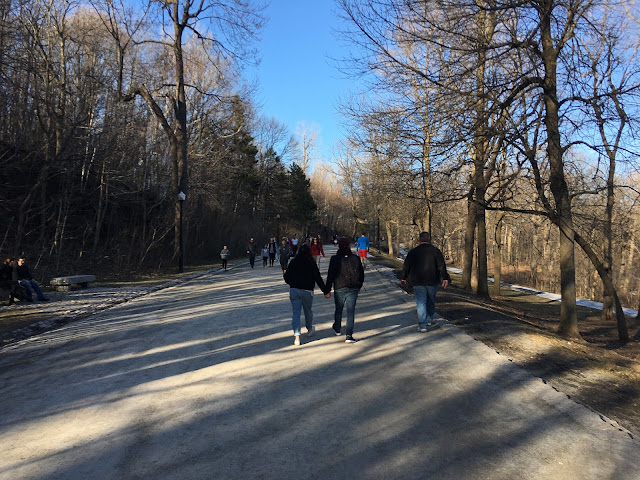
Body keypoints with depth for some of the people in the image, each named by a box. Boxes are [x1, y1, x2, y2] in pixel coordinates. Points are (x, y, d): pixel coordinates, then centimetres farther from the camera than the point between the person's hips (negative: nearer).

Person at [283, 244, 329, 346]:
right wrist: (326, 291, -5)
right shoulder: (311, 263, -6)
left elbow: (286, 277, 7)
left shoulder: (293, 262, 4)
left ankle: (296, 336, -12)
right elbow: (318, 278, -9)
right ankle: (309, 329, 42)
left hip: (294, 290, 2)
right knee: (308, 310, 19)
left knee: (295, 312, 0)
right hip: (307, 291, -2)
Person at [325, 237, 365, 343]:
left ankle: (337, 329, 40)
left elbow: (330, 276, -8)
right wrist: (359, 286, 23)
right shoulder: (356, 259, 0)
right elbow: (361, 274, 8)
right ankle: (349, 335, -5)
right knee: (351, 311, 1)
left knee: (338, 310, 19)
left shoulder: (335, 259, -8)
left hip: (339, 289, -1)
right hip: (353, 289, 1)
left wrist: (327, 290, -3)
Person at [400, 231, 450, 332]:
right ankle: (429, 321, 28)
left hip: (417, 282, 0)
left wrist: (403, 278, 19)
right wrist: (445, 278, -8)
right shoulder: (435, 250, 2)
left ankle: (423, 325, -5)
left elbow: (406, 265, 9)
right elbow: (441, 265, -7)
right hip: (432, 281, 0)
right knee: (431, 301, 17)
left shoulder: (413, 252, 6)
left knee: (421, 303, -1)